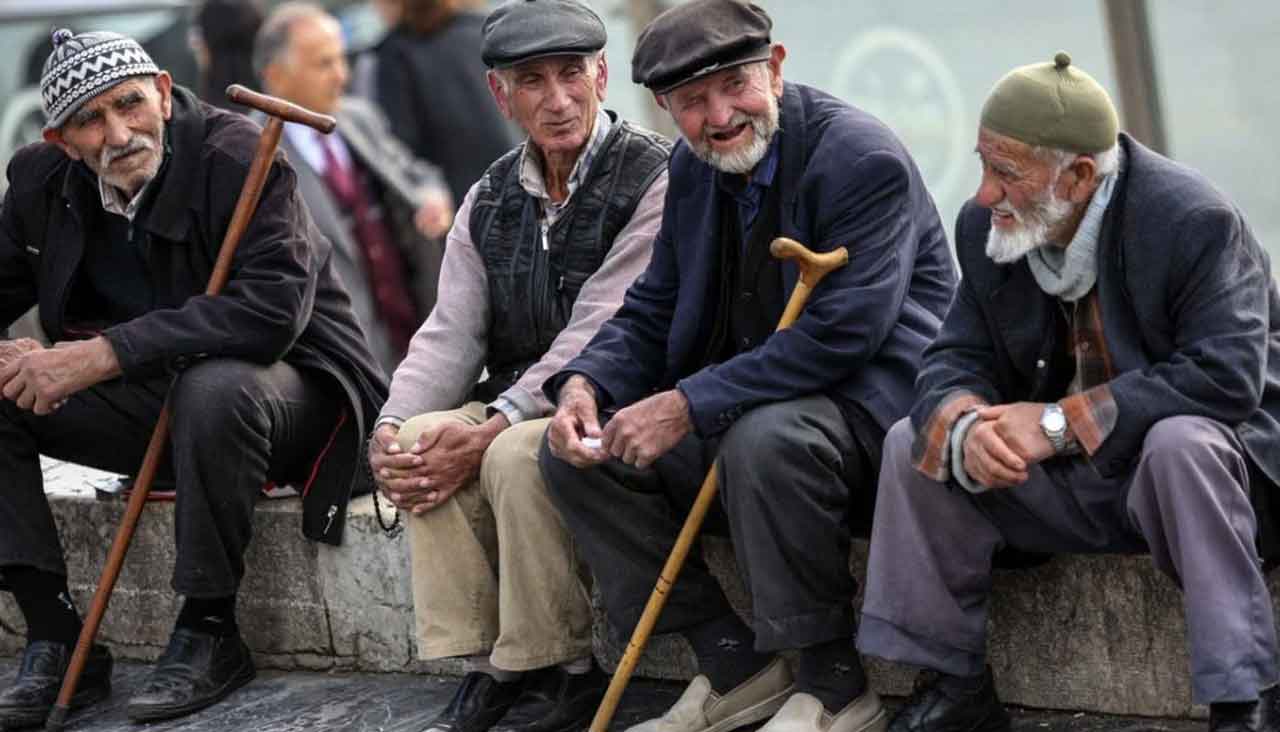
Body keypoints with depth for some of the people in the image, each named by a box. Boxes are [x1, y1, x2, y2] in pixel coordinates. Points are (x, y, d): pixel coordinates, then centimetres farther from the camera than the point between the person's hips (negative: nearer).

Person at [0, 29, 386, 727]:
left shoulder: (237, 157, -21)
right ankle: (57, 640, -12)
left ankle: (209, 632, -21)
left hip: (289, 386, -6)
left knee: (212, 388, -40)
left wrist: (105, 354, -36)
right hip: (153, 397, 6)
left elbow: (273, 308, -33)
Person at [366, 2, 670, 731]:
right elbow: (451, 334, 5)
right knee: (421, 440, -21)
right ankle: (485, 665, -14)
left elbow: (598, 336, -20)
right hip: (519, 404, 7)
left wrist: (491, 429, -27)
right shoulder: (491, 200, 11)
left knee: (516, 454, -33)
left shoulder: (653, 180, -12)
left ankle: (564, 673, -17)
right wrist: (391, 428, -16)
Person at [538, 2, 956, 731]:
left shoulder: (864, 159, -18)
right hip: (743, 406, 8)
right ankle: (735, 667, 0)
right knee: (576, 450, -4)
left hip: (872, 405, -8)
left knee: (763, 440, -38)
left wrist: (690, 406, -29)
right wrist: (584, 384, -9)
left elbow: (841, 335, -27)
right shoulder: (694, 167, 7)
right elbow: (651, 314, 13)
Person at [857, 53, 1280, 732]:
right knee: (913, 443, -9)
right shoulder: (987, 228, -3)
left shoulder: (1196, 222, -23)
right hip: (1069, 481, 6)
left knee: (1181, 445, -39)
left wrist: (1063, 422, -32)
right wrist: (965, 427, -28)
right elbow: (956, 359, -1)